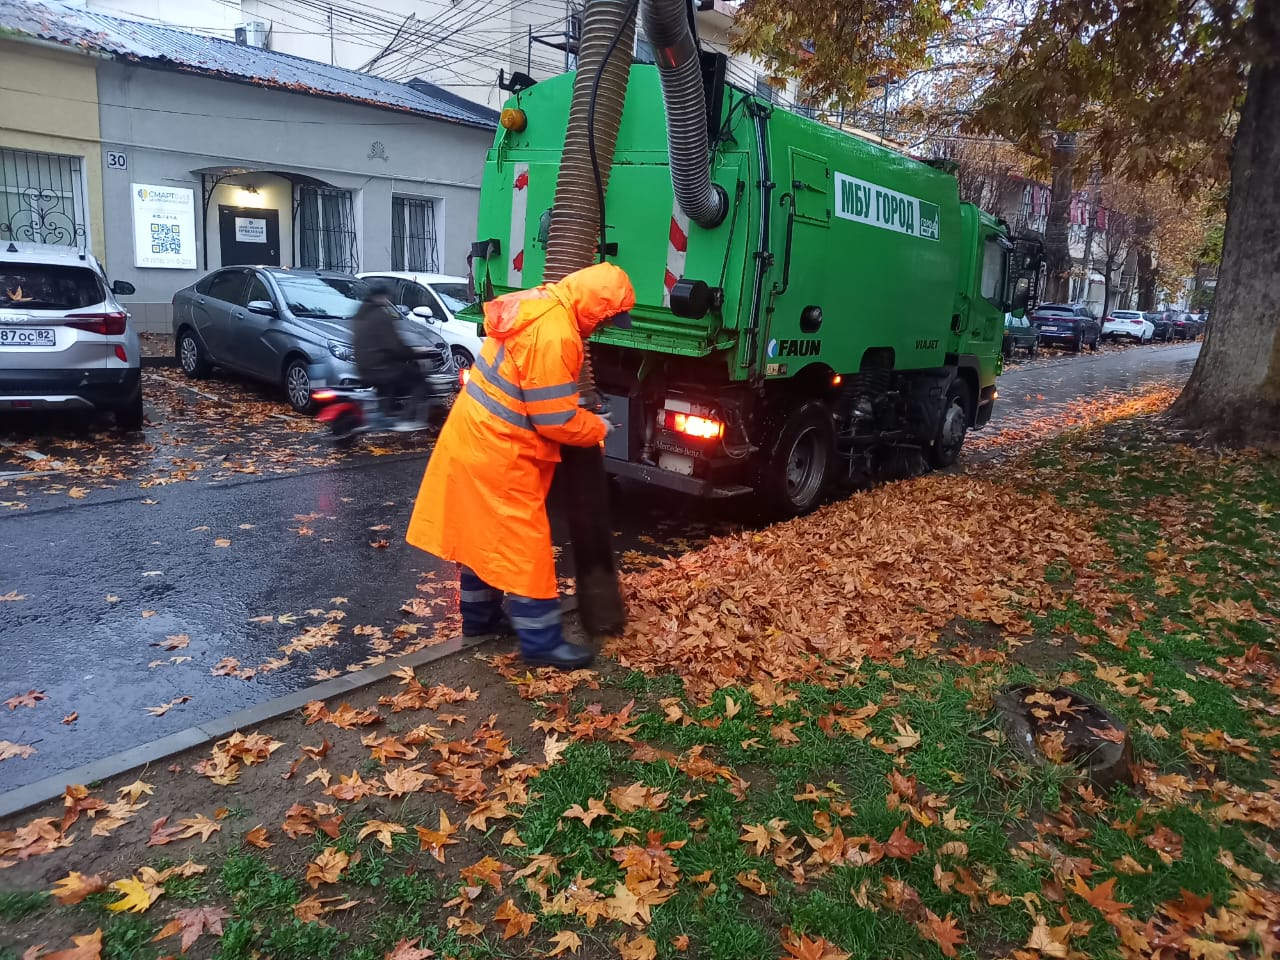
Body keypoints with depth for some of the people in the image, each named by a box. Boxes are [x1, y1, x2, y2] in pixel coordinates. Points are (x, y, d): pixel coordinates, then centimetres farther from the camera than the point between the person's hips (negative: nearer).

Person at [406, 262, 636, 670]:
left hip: (476, 436, 10)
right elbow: (556, 421, -22)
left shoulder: (541, 305, 6)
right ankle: (541, 642, 9)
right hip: (498, 450, -10)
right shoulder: (554, 334, -25)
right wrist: (598, 427, -5)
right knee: (524, 542, -1)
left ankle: (478, 616, 34)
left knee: (482, 532, 19)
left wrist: (578, 410, 9)